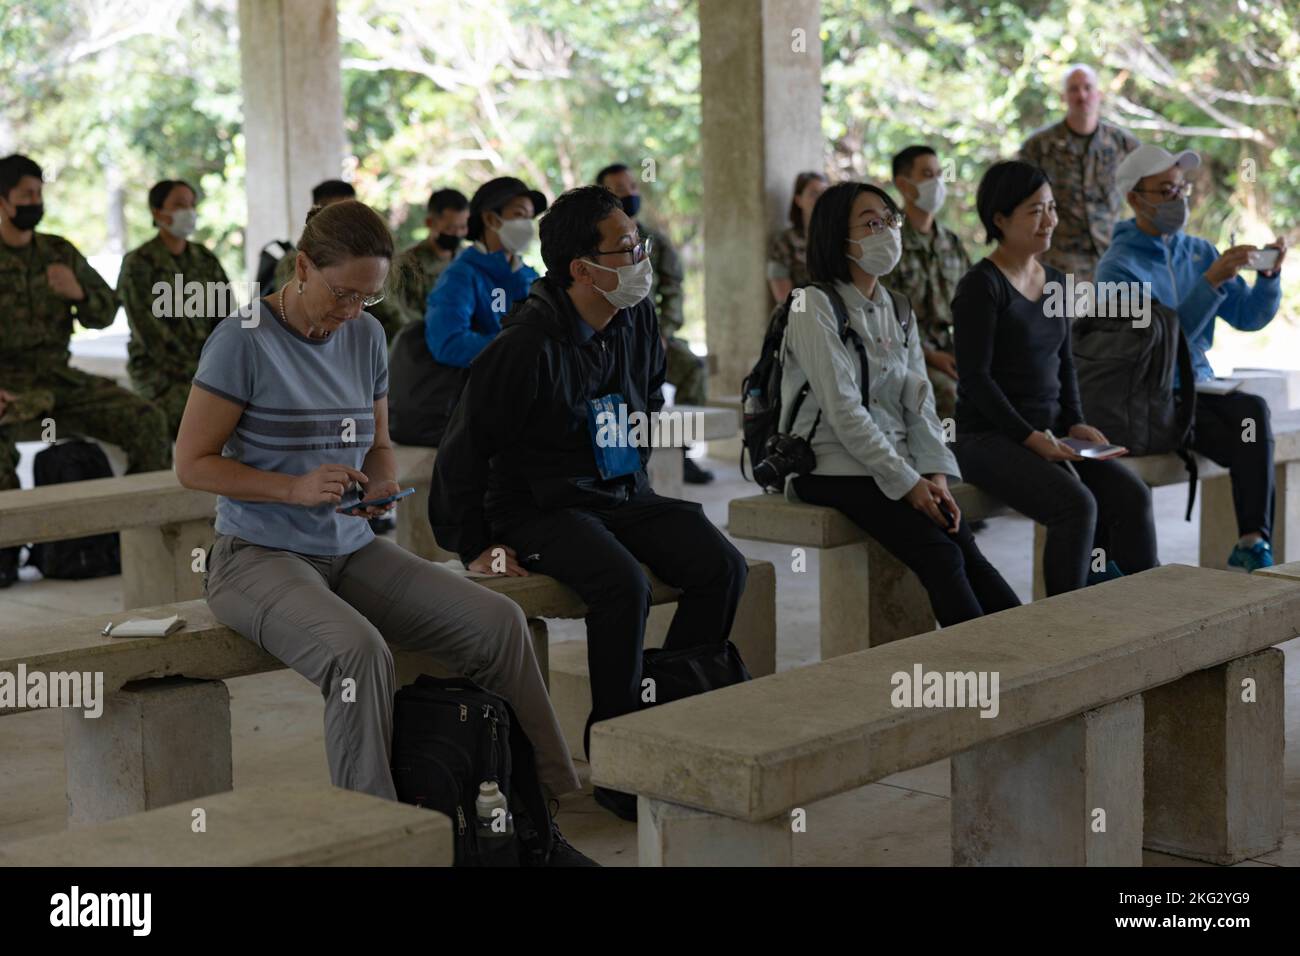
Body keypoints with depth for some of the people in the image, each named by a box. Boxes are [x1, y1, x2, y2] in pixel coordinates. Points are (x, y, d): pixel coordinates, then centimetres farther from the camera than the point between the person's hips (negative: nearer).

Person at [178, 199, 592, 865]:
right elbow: (192, 463, -9)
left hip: (351, 551, 6)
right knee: (356, 649, -37)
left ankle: (545, 816, -5)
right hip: (260, 555, -6)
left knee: (498, 622, -14)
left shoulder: (366, 336, 10)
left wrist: (382, 485, -3)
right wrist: (295, 488, -21)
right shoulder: (244, 341, -9)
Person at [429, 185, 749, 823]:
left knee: (723, 567, -16)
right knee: (623, 584, -34)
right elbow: (464, 449, -11)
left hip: (622, 495, 7)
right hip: (542, 507, -7)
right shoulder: (527, 345, -18)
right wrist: (473, 547, -9)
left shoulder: (637, 320, 4)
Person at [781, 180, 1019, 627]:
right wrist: (906, 481, -18)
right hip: (832, 468, -6)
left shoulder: (898, 311, 15)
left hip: (897, 468, 6)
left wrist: (936, 474, -8)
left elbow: (918, 403, 8)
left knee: (965, 548, -17)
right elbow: (843, 411, -16)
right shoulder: (815, 306, -8)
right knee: (941, 556, -23)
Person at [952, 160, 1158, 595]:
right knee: (1077, 505, -27)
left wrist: (1074, 423, 3)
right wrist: (1029, 437, -19)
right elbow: (975, 377, -14)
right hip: (989, 437, -7)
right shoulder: (980, 286, -10)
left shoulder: (1055, 282, 14)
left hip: (1048, 435, 7)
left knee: (1132, 495, -14)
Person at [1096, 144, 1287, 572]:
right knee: (1252, 436, -27)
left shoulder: (1199, 251, 13)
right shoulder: (1118, 267, -7)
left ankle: (1253, 541, -26)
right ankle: (1253, 542, -18)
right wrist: (1211, 282, -24)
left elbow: (1248, 317, 8)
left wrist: (1269, 276, -9)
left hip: (1199, 388, 5)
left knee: (1254, 411, -27)